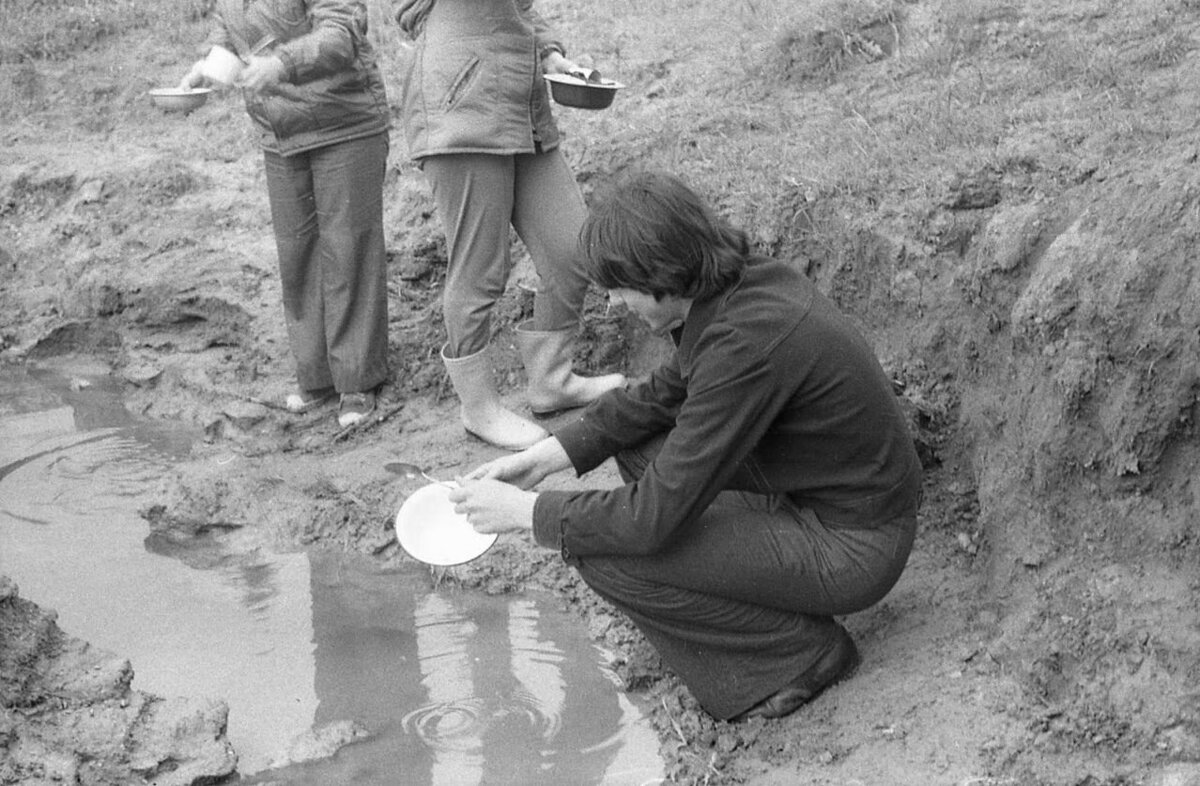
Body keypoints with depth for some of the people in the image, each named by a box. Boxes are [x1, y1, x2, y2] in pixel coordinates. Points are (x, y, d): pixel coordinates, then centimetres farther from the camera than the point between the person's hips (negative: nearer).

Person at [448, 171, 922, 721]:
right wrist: (546, 456, 5)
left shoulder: (746, 340, -30)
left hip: (851, 549, -9)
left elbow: (658, 515, -28)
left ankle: (802, 654, -2)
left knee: (602, 551, -16)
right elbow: (666, 392, 13)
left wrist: (527, 511, -15)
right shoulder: (744, 280, -3)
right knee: (635, 439, 13)